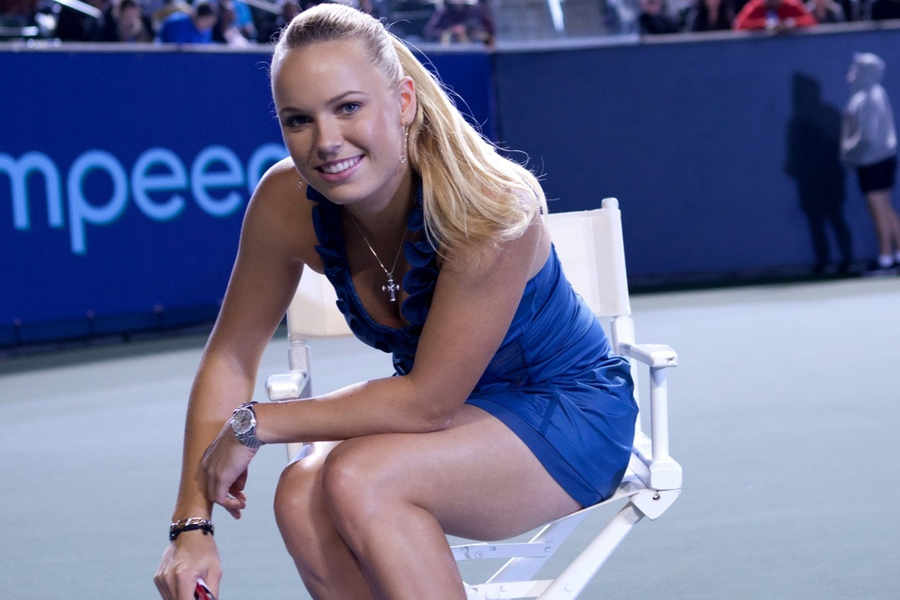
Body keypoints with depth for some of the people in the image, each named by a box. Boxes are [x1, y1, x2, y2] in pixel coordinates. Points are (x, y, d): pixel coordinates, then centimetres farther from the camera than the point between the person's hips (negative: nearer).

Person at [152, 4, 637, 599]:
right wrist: (192, 527, -13)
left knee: (358, 478, -30)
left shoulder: (490, 209, -32)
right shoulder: (287, 202, -16)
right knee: (302, 497, -25)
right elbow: (230, 357, -5)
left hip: (567, 415, -5)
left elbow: (428, 401, -27)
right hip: (456, 417, 5)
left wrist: (255, 424, -21)